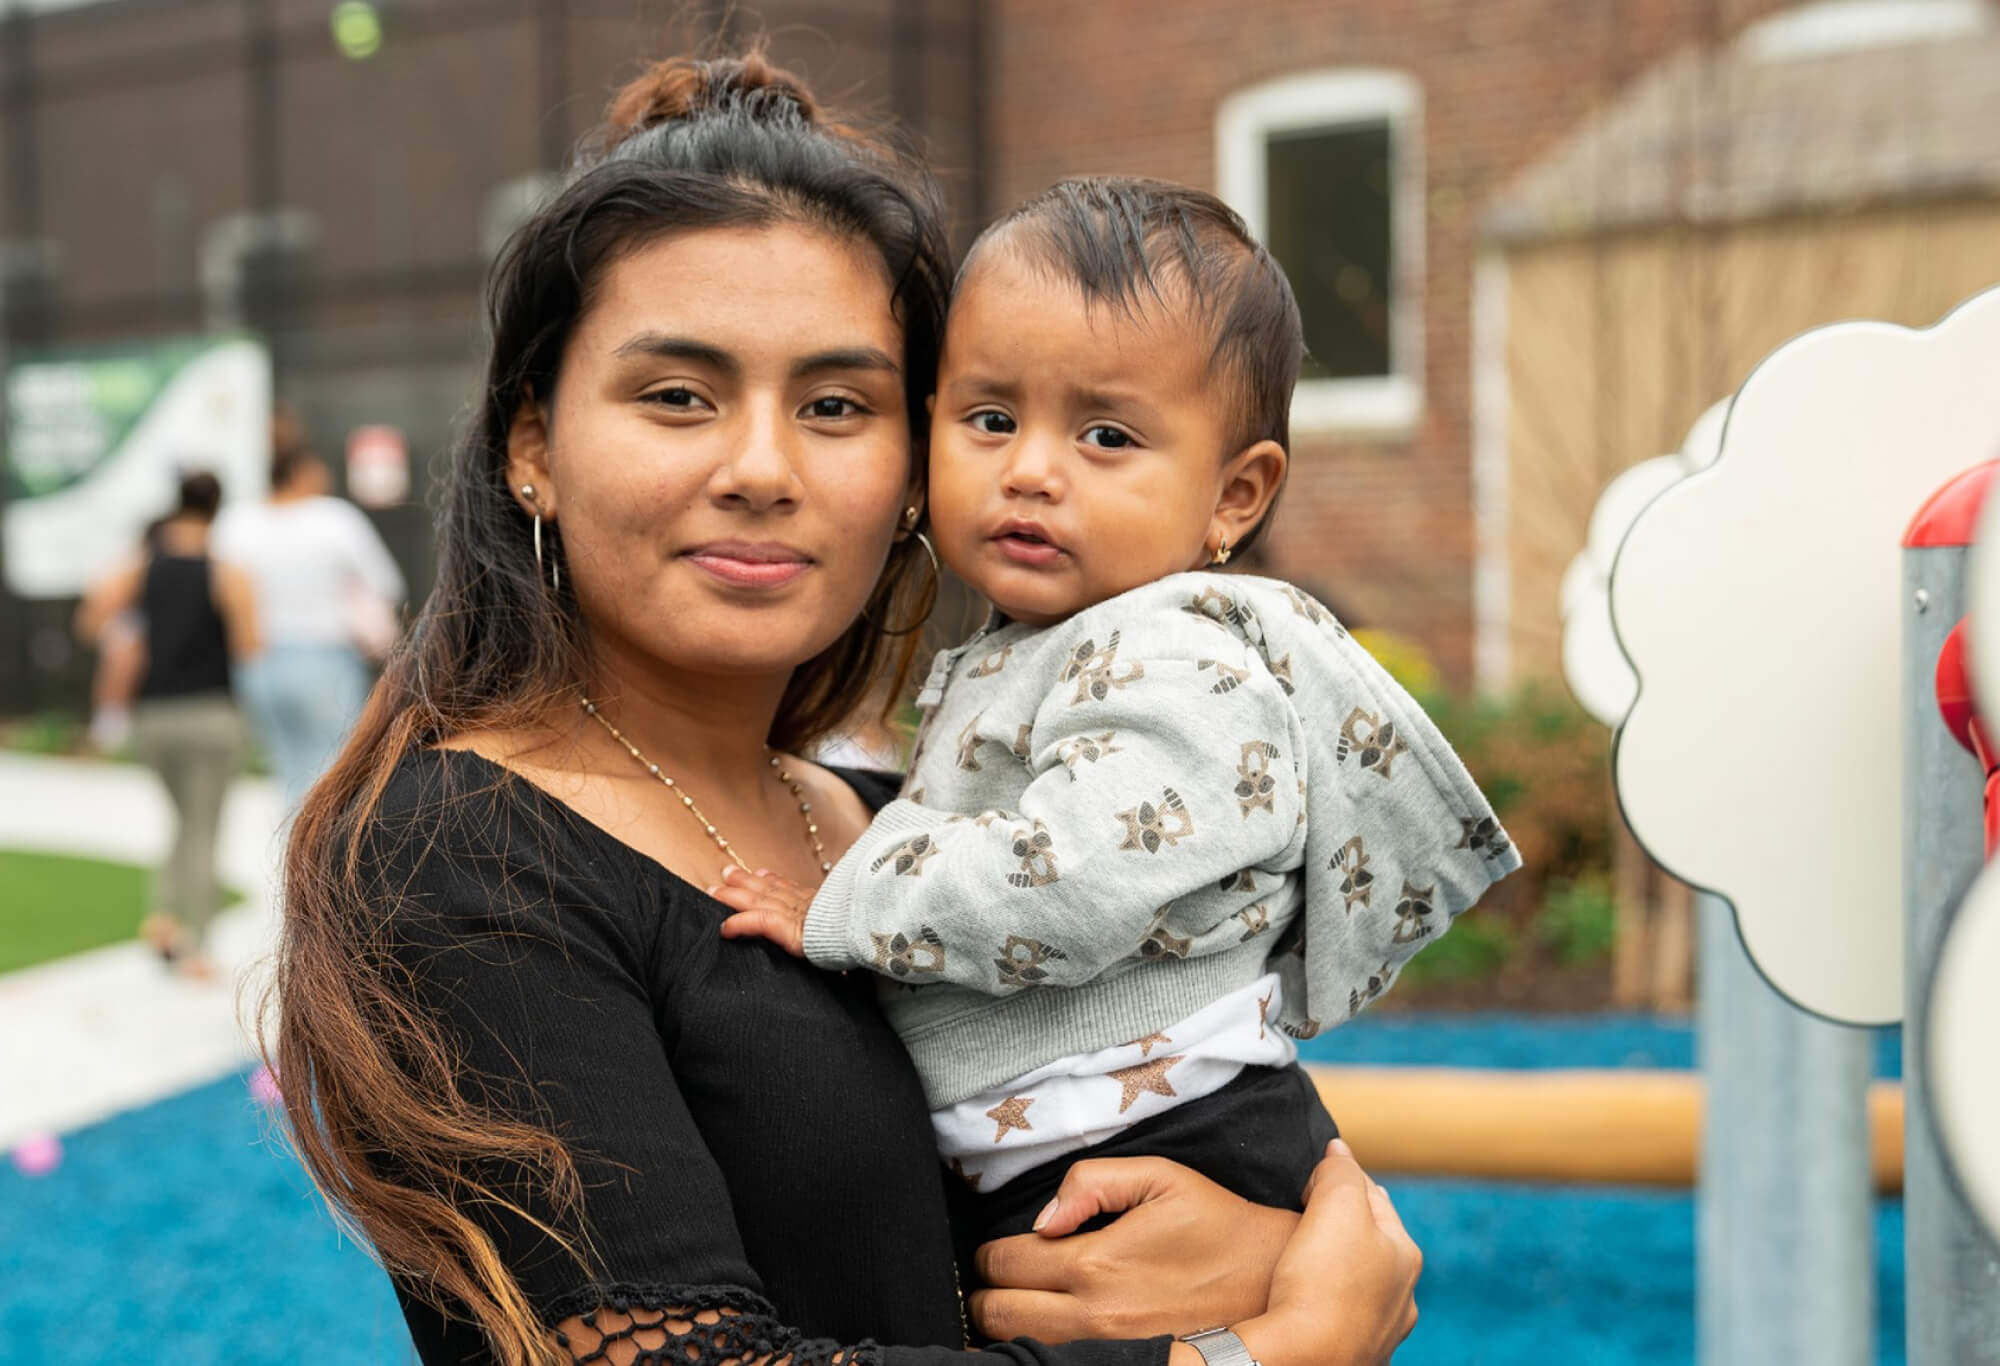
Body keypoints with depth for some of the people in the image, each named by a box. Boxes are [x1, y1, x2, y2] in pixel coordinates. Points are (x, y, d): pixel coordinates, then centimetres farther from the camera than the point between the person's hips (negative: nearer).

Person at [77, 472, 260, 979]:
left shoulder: (137, 567, 1)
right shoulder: (227, 575, -8)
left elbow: (90, 623, -1)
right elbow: (249, 649, -11)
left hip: (152, 713, 4)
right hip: (210, 712, -4)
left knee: (190, 820, 22)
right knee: (203, 831, 2)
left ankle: (165, 913, 5)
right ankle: (193, 947, 0)